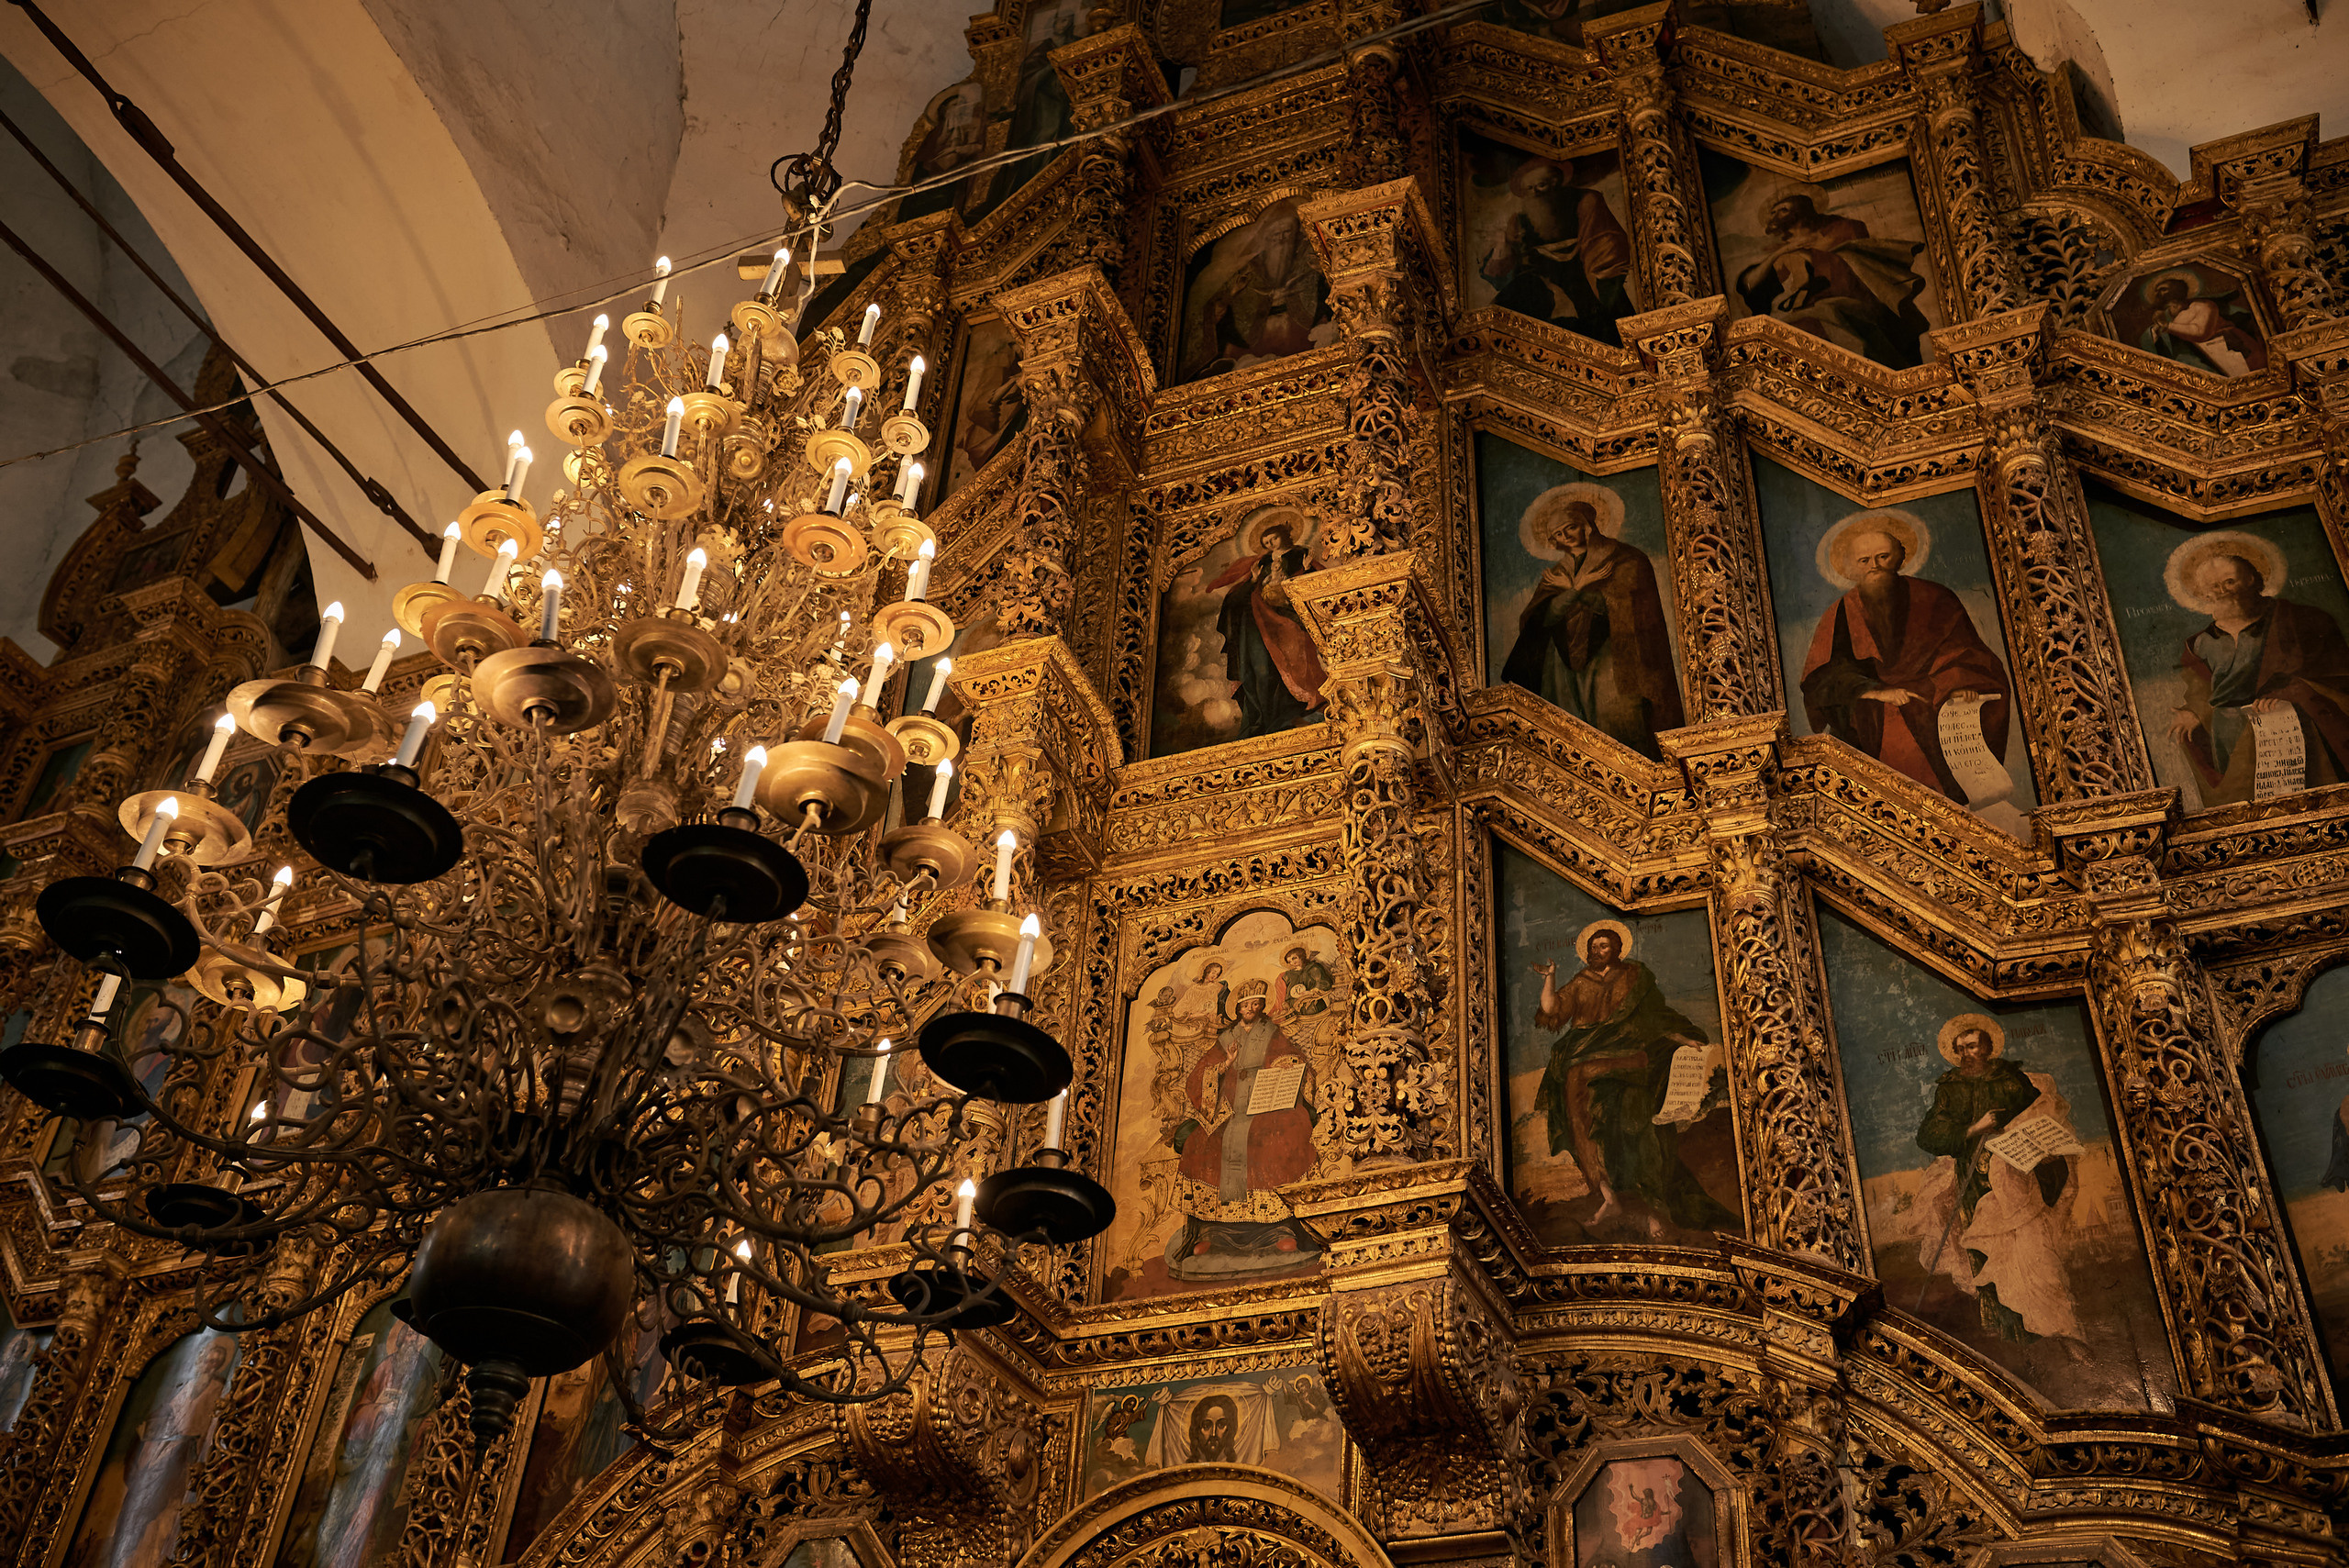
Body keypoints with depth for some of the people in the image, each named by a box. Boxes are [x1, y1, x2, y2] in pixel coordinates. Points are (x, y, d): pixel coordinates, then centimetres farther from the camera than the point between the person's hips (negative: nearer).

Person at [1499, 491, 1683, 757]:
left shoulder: (1625, 560, 4)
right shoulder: (1556, 575, 17)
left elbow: (1619, 606, -8)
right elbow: (1543, 617, 2)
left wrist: (1572, 589, -3)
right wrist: (1578, 589, -11)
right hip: (1567, 663, 4)